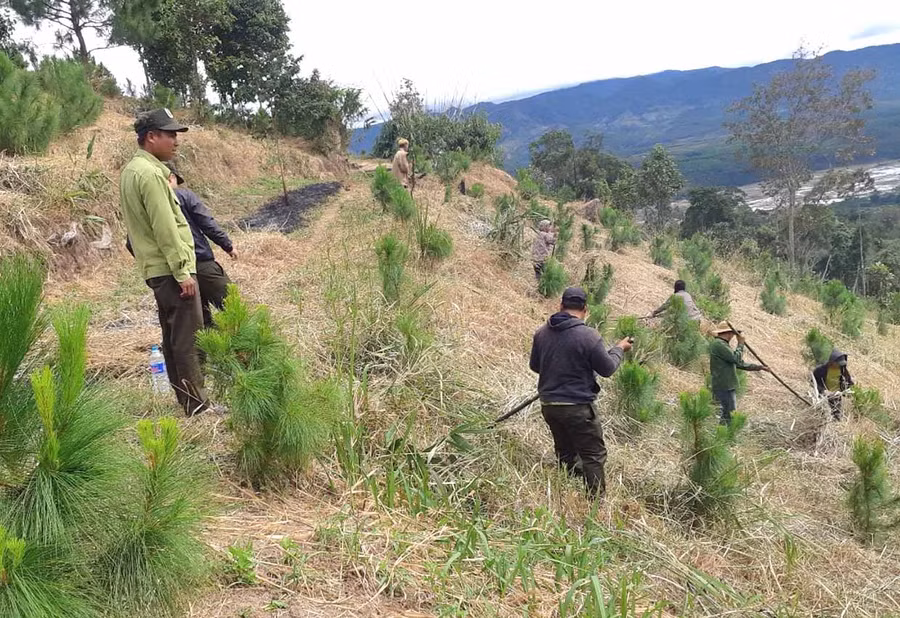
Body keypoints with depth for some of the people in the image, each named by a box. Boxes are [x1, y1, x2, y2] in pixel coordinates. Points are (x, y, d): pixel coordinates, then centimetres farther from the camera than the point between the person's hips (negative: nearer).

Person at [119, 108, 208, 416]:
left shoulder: (132, 170, 15)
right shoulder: (150, 173, -17)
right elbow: (165, 229, -21)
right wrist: (183, 271, -19)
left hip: (156, 268, 10)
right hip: (170, 268, -10)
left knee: (173, 337, 14)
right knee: (189, 338, -7)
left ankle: (185, 400, 21)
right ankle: (197, 404, -3)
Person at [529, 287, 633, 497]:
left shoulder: (542, 333, 0)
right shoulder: (589, 336, -17)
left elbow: (534, 365, 13)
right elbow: (607, 368, -6)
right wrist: (619, 349, 11)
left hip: (548, 405, 6)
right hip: (577, 407, -6)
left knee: (565, 454, 21)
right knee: (593, 456, 6)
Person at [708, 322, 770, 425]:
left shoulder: (723, 345, 18)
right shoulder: (718, 344, -14)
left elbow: (740, 364, 22)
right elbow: (737, 358, -19)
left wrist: (758, 367, 21)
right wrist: (740, 343, -5)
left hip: (728, 387, 10)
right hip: (723, 388, -10)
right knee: (728, 416, -9)